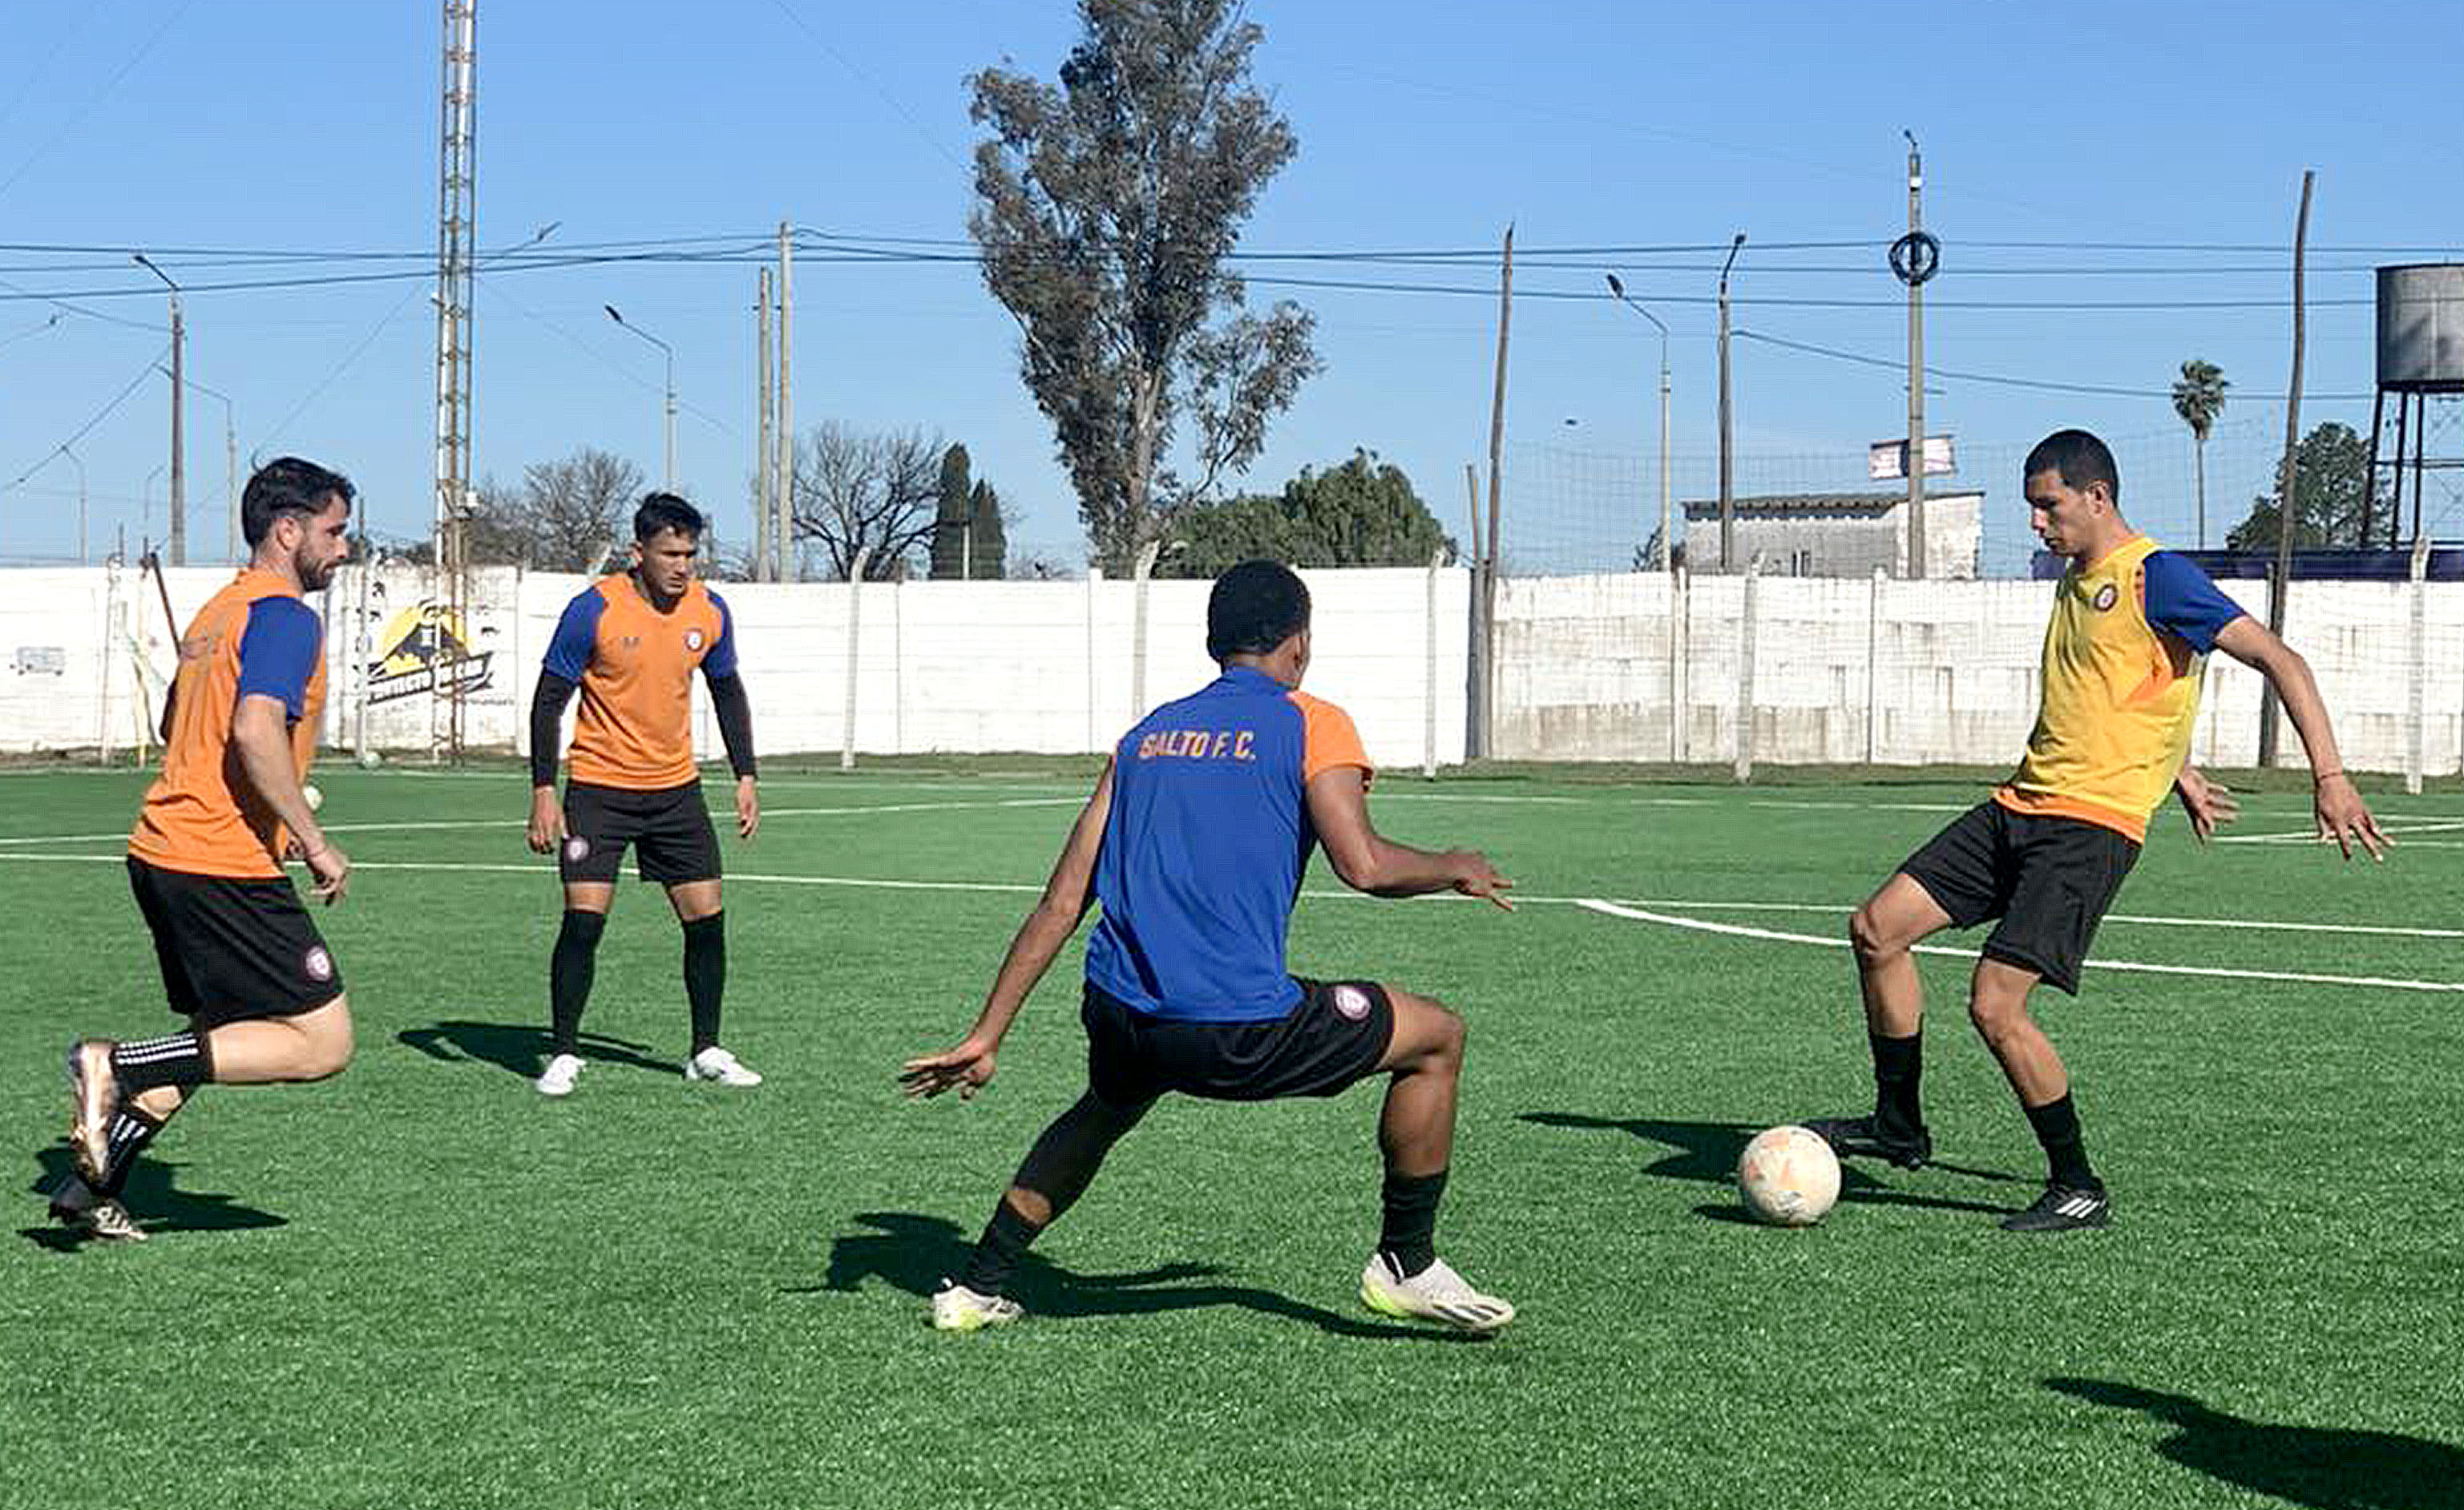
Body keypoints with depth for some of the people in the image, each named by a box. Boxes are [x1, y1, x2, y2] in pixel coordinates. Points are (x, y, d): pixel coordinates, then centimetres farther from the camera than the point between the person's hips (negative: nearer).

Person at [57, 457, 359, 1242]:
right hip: (225, 868, -10)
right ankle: (114, 1063, -12)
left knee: (213, 1036, 21)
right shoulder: (286, 616, -11)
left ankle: (91, 1189, 17)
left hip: (163, 851, 10)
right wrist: (314, 843, -17)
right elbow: (256, 733, -25)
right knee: (323, 1041, -6)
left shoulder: (221, 609, 19)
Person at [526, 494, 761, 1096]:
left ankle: (707, 1051, 16)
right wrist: (543, 791, -13)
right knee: (584, 919, -11)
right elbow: (549, 700, -8)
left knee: (707, 918, 2)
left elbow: (727, 691, 14)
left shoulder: (709, 611, -1)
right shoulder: (595, 609, -14)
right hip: (598, 788, -4)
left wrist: (746, 777, 9)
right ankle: (563, 1054, 1)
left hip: (677, 788, 4)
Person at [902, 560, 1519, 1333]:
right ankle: (1405, 1264, 19)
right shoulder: (1312, 724, 3)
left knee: (1104, 1111, 39)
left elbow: (1062, 902, 16)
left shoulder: (1147, 734, 18)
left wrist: (985, 1036, 18)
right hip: (1238, 1033, -6)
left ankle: (976, 1288, 37)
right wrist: (1455, 869, 9)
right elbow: (1363, 865, -12)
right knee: (1438, 1039, 14)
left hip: (1119, 1019, 6)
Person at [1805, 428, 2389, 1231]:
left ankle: (2080, 1189, 0)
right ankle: (1898, 1127, 16)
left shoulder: (2156, 577, -10)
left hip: (2093, 825, -9)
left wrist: (2329, 776, -23)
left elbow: (2278, 660, -15)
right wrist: (2180, 776, 38)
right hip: (2019, 806, 9)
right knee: (1876, 929, 2)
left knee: (1995, 1004, -16)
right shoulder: (2076, 582, 17)